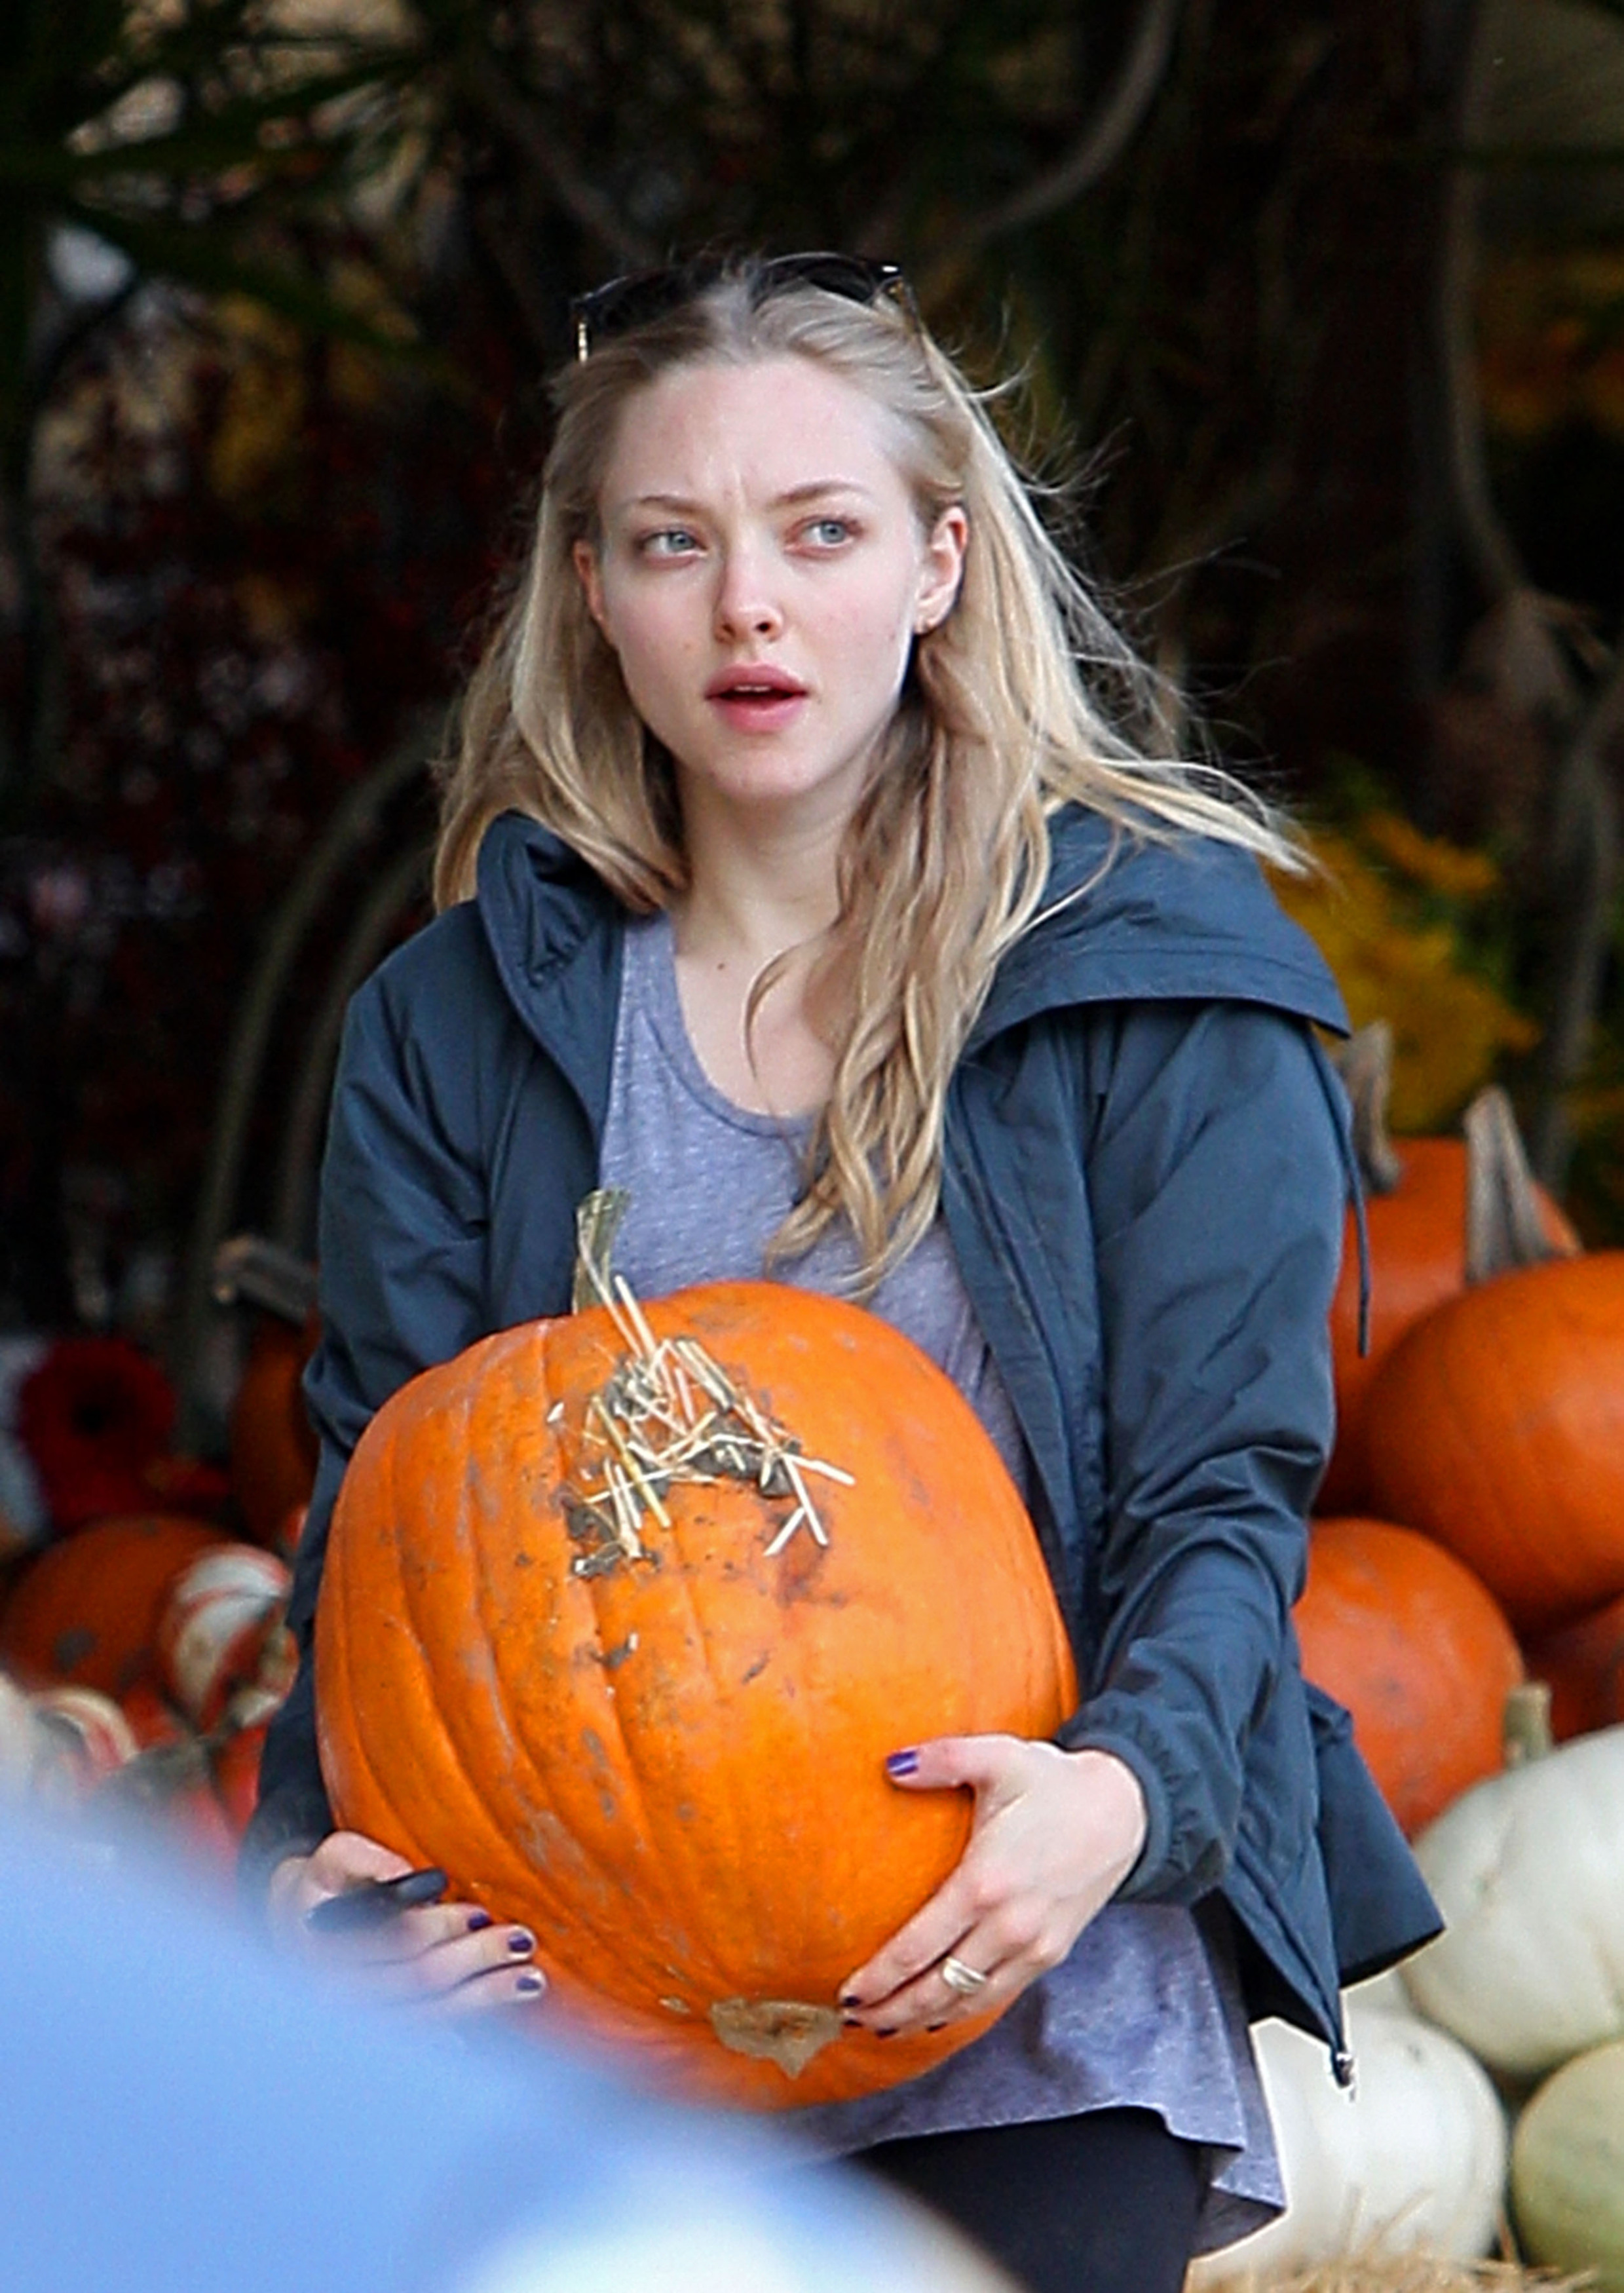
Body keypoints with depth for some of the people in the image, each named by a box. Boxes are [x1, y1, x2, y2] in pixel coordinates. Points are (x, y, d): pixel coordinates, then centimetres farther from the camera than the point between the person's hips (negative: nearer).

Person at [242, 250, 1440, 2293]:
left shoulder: (1158, 972, 0)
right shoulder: (460, 1019, 8)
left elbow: (1227, 1482, -5)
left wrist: (1121, 1784, -25)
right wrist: (323, 1849, -15)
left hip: (1030, 2018, -2)